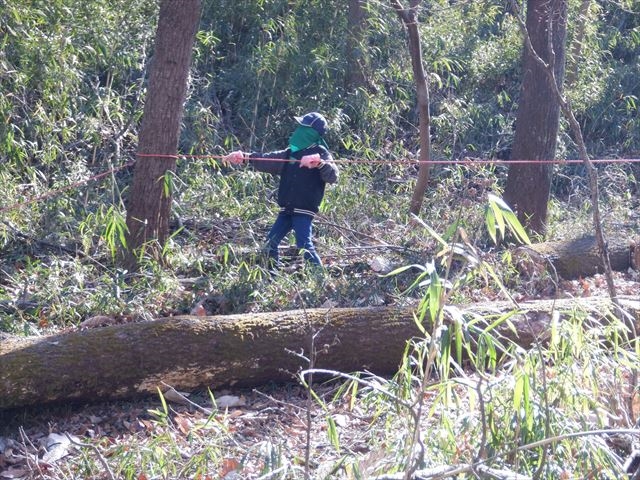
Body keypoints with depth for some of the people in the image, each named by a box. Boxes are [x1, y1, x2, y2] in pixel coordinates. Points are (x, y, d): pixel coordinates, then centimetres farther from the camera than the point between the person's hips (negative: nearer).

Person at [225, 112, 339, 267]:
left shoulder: (320, 153, -6)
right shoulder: (291, 152, 15)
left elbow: (333, 176, -20)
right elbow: (267, 159, 14)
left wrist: (319, 162, -38)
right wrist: (245, 157, 0)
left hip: (304, 209, -8)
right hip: (287, 209, 8)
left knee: (304, 245, -17)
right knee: (271, 242, 9)